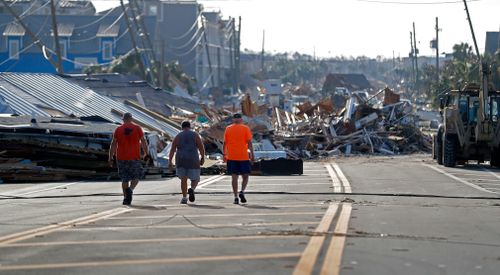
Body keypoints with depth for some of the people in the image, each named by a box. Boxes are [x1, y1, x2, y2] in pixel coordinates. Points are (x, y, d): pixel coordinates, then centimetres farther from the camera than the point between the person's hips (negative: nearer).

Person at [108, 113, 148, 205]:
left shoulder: (118, 130, 2)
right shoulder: (137, 128, 0)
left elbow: (113, 144, 0)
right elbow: (143, 141, 1)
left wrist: (110, 158, 4)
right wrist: (146, 153, 14)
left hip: (121, 158, 2)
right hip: (134, 157, -2)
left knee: (125, 178, 10)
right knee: (136, 176, 11)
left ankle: (126, 198, 7)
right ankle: (130, 189, -17)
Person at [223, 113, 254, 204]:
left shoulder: (228, 129, 5)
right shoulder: (245, 128, 0)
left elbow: (225, 143, 6)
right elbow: (249, 142, -7)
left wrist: (224, 154, 14)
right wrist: (252, 154, -4)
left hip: (231, 157, 2)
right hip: (243, 156, -2)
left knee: (234, 177, 3)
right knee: (245, 176, 10)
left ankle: (236, 197, -2)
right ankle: (242, 192, -12)